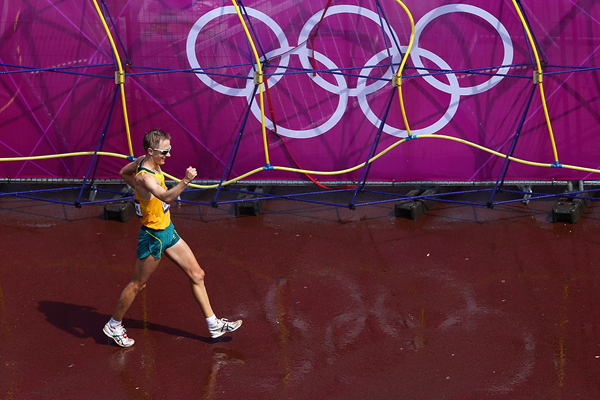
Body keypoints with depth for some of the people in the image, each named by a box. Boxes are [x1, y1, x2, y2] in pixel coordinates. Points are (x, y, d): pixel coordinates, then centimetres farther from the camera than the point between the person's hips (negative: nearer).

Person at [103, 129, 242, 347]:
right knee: (138, 284, 9)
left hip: (168, 231, 9)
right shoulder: (145, 177, -30)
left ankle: (214, 325, 19)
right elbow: (167, 197, -49)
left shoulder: (144, 161, -2)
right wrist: (185, 181, -64)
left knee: (197, 275, 10)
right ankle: (114, 325, 30)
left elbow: (124, 172, 18)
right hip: (153, 236, -9)